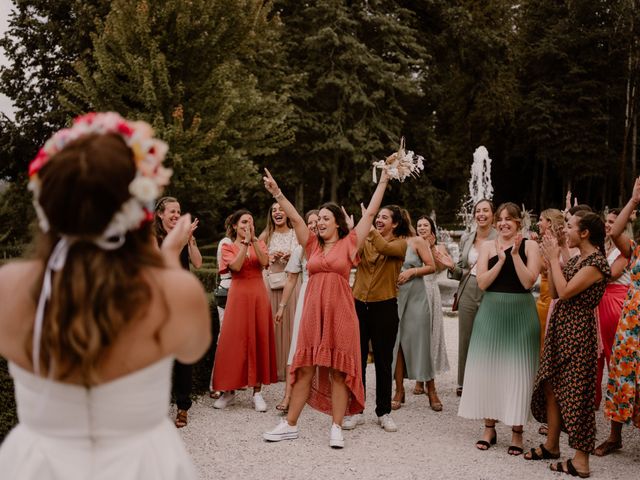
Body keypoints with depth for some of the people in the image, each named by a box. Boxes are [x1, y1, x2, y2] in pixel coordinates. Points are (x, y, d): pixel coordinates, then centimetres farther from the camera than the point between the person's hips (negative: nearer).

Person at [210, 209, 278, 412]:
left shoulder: (259, 244, 12)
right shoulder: (228, 247, 6)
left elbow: (264, 262, -8)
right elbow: (236, 266, -14)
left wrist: (254, 240, -14)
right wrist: (245, 242, -13)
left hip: (258, 296, 2)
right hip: (238, 295, -2)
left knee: (259, 341, 1)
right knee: (234, 341, -2)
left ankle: (257, 391, 6)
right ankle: (229, 391, 8)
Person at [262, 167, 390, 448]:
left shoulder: (349, 244, 3)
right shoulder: (313, 246, 12)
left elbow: (370, 213, 0)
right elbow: (295, 218, 6)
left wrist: (383, 181, -1)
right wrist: (276, 193, -3)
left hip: (340, 313, -3)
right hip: (313, 313, 3)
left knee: (339, 371, 2)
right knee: (305, 369, 8)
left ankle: (336, 428, 8)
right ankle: (290, 425, 14)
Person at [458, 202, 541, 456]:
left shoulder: (530, 246, 0)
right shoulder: (488, 246, 4)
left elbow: (528, 282, -11)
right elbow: (482, 282, -5)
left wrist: (515, 254, -16)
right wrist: (501, 259, -14)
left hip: (520, 313, -2)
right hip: (491, 313, 2)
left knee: (517, 371, 0)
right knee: (487, 368, 6)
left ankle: (517, 430, 11)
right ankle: (489, 427, 18)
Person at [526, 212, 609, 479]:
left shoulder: (596, 262, -15)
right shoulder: (575, 259, 12)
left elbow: (565, 292, -21)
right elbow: (554, 292, 11)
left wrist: (554, 258, -13)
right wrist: (550, 261, 3)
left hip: (577, 330, -9)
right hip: (560, 327, 9)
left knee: (575, 392, -4)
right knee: (551, 386, 12)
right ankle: (552, 445, 25)